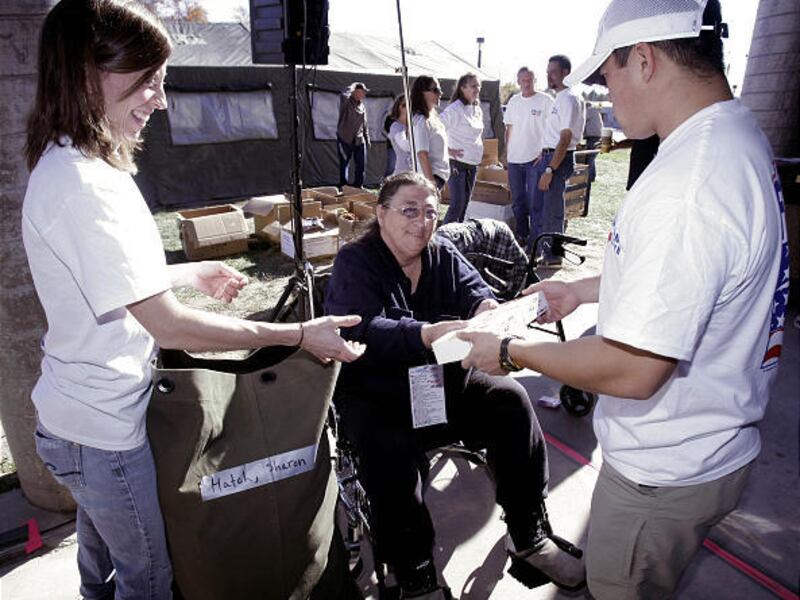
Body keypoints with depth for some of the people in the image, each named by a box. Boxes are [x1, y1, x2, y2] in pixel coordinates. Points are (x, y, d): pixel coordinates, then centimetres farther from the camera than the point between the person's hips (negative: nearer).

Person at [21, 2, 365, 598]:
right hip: (103, 428, -9)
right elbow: (171, 327, -27)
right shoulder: (84, 186, -28)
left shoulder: (64, 164, 5)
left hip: (78, 413, 9)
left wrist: (195, 273, 19)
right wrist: (301, 335, -23)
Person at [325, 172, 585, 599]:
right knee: (387, 447, -33)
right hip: (376, 397, -5)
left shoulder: (444, 254, 10)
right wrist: (430, 334, -40)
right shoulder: (354, 263, -8)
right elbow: (361, 332, -24)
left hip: (444, 380, 5)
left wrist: (485, 307, -27)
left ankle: (529, 537, 3)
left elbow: (475, 291, 0)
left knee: (510, 399, -12)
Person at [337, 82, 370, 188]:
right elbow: (344, 96, -27)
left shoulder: (362, 105, 15)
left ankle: (358, 186, 16)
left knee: (361, 165, 4)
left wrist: (367, 139, 16)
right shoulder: (346, 101, -1)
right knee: (344, 164, 0)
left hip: (359, 140, 5)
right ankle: (343, 187, 7)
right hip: (345, 139, -5)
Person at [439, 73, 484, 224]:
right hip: (457, 164, -8)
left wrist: (479, 153, 16)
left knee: (465, 202, 11)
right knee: (457, 204, -10)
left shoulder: (478, 110, 12)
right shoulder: (454, 110, -13)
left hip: (473, 164, 8)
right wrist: (448, 150, -16)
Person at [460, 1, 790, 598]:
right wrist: (582, 290, 15)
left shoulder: (685, 184, -33)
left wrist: (509, 350, -18)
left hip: (666, 472, -9)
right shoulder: (742, 136, 2)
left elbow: (632, 370, -31)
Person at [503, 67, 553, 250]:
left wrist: (544, 151, -12)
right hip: (514, 159, 5)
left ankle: (535, 241, 4)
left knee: (535, 202, -4)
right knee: (517, 200, 12)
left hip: (536, 158, -5)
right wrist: (506, 151, 10)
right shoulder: (514, 101, 11)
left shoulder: (545, 101, -3)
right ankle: (522, 235, 26)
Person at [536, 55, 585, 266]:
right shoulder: (558, 98, 15)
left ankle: (553, 256, 8)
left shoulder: (569, 99, -15)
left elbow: (565, 139, -21)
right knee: (538, 206, 16)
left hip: (559, 159, -10)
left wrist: (550, 170, -24)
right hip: (548, 156, 10)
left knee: (552, 210, -3)